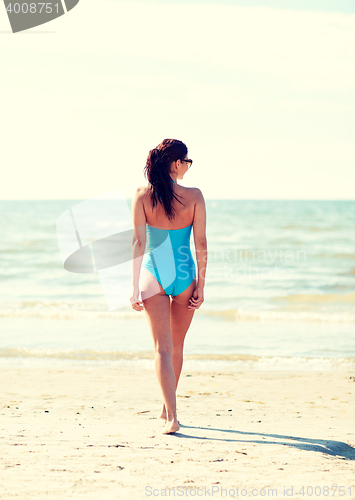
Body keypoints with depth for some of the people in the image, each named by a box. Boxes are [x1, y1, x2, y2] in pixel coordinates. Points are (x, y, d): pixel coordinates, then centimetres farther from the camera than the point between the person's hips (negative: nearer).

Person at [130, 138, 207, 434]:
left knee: (163, 348, 0)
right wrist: (200, 286, 2)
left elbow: (139, 243, -8)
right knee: (177, 346, 18)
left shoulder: (143, 196, -8)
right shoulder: (194, 196, -7)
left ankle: (171, 417, -12)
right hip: (185, 275, 1)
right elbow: (201, 245, -5)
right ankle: (168, 408, 34)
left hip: (154, 275, -1)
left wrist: (135, 286, -4)